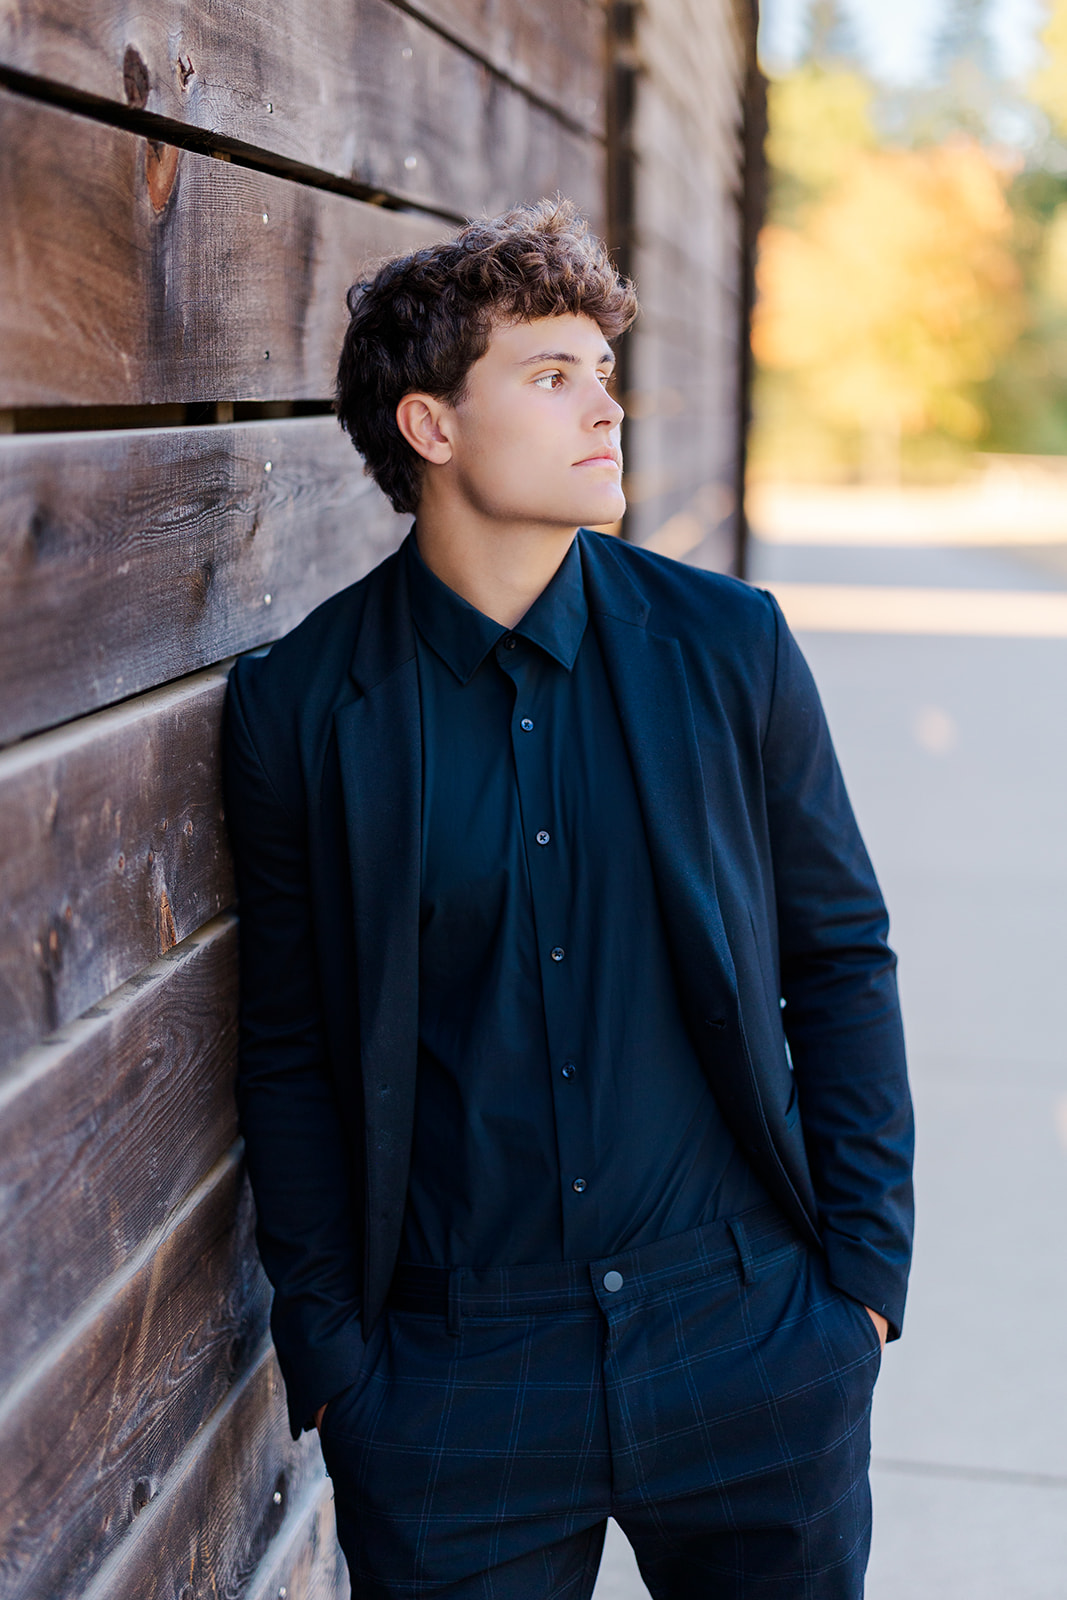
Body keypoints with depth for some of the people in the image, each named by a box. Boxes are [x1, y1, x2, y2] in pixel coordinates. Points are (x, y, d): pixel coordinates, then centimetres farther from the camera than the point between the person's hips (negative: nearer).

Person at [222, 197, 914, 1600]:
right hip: (447, 1374, -1)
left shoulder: (730, 646, -2)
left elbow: (841, 959, 4)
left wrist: (864, 1274, 1)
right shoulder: (298, 705, -5)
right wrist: (329, 1352, -2)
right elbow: (290, 1055, 0)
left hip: (752, 1345, 2)